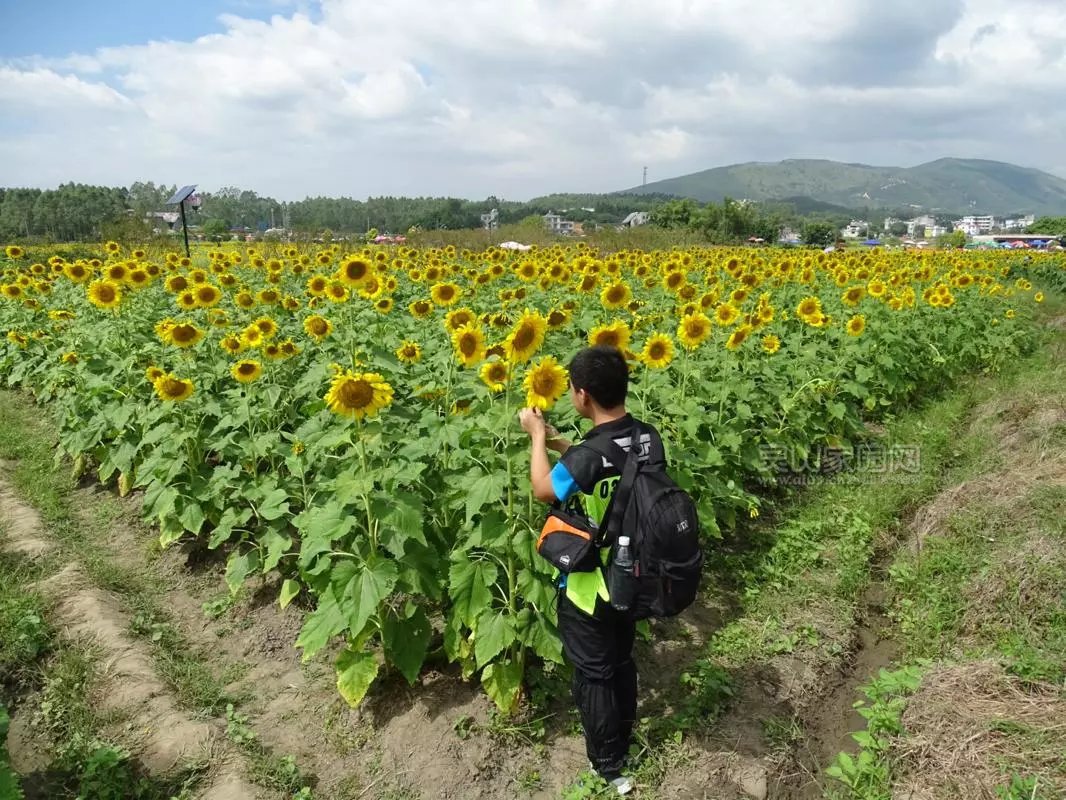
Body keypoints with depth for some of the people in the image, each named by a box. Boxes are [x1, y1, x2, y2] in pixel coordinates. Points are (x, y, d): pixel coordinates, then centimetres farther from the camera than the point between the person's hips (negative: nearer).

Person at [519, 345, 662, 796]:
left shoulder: (591, 455, -33)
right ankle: (623, 740, 47)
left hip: (589, 587, -7)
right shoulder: (647, 438, -10)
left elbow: (544, 490, -14)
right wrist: (560, 444, 9)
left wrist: (537, 436, -1)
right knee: (621, 662, 26)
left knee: (593, 674, 14)